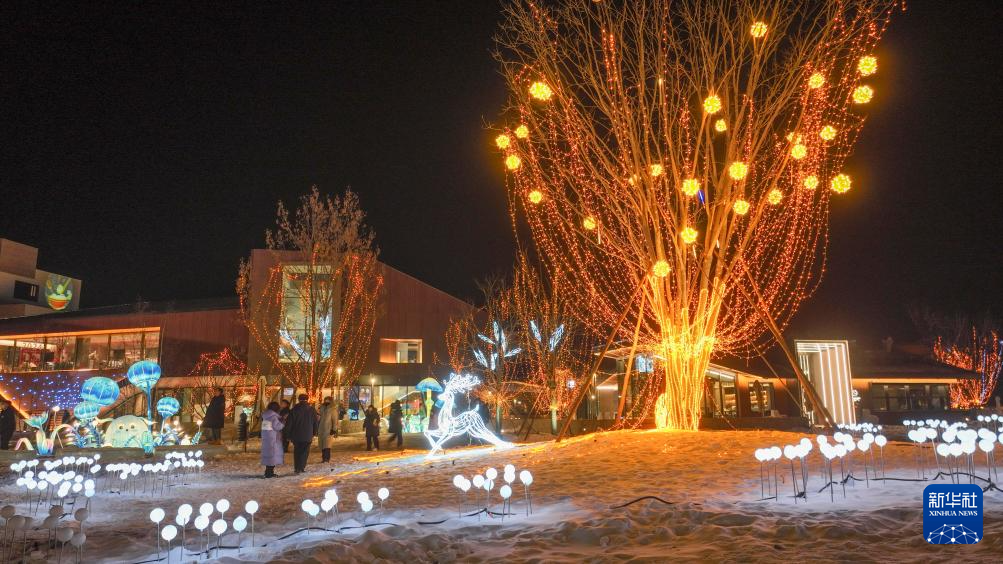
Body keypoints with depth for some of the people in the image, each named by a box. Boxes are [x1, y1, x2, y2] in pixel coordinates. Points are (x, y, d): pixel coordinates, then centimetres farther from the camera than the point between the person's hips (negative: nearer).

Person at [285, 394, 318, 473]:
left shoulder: (294, 410, -1)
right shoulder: (312, 410, 1)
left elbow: (288, 423, 0)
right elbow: (315, 423, 5)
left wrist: (289, 435, 6)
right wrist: (314, 434, 12)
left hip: (296, 435, 1)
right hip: (308, 435, -1)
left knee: (297, 452, 13)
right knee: (305, 452, 7)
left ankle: (297, 468, 12)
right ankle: (302, 468, -2)